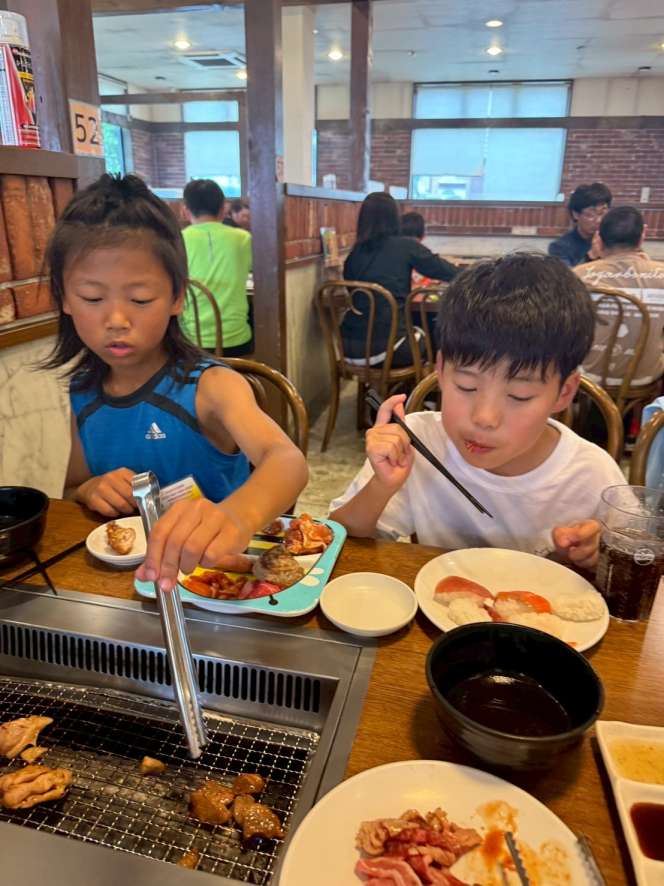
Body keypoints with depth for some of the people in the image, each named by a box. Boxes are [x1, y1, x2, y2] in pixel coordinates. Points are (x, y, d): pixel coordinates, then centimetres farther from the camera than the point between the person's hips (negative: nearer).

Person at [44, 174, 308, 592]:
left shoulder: (210, 386, -16)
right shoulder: (84, 394, 0)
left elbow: (289, 460, -35)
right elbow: (70, 492, 14)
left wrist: (238, 513, -58)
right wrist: (89, 491, -11)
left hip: (214, 572, -4)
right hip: (124, 572, 4)